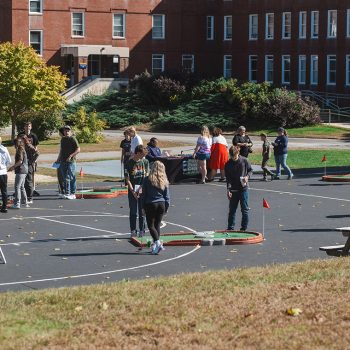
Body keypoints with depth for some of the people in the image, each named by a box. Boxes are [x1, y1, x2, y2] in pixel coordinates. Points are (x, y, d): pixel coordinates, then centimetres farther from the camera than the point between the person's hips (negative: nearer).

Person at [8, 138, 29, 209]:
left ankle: (17, 204, -11)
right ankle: (25, 202, 20)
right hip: (24, 171, 10)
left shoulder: (20, 150, -13)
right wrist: (14, 167, 22)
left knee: (17, 187, -9)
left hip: (21, 171, -10)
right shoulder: (23, 150, 16)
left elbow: (20, 161, -19)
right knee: (21, 187, 17)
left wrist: (13, 167, -13)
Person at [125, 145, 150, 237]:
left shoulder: (145, 162, 4)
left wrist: (140, 189, -10)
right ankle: (133, 231, 8)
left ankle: (142, 230, 11)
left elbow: (146, 176, 1)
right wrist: (133, 192, -13)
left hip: (142, 190, 2)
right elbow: (127, 179, -7)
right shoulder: (130, 163, -6)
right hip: (132, 191, -2)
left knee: (142, 211, 5)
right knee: (133, 212, 2)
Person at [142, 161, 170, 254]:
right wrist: (166, 207, 15)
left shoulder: (147, 180, -8)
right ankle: (156, 245, 13)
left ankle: (157, 242, -16)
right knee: (157, 225, 12)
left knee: (151, 225, 1)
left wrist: (143, 206, 6)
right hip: (161, 204, 4)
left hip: (150, 204, -4)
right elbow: (167, 196, 6)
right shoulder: (164, 181, 1)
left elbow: (144, 194, -3)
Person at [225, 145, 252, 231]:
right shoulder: (228, 165, -3)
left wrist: (247, 177, -12)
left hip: (243, 188, -1)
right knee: (232, 210, 6)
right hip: (233, 189, 1)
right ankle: (230, 228, 15)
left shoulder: (244, 161, -4)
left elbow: (250, 170, 9)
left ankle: (244, 228, 11)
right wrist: (228, 189, -14)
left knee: (244, 209, 2)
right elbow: (228, 178, -3)